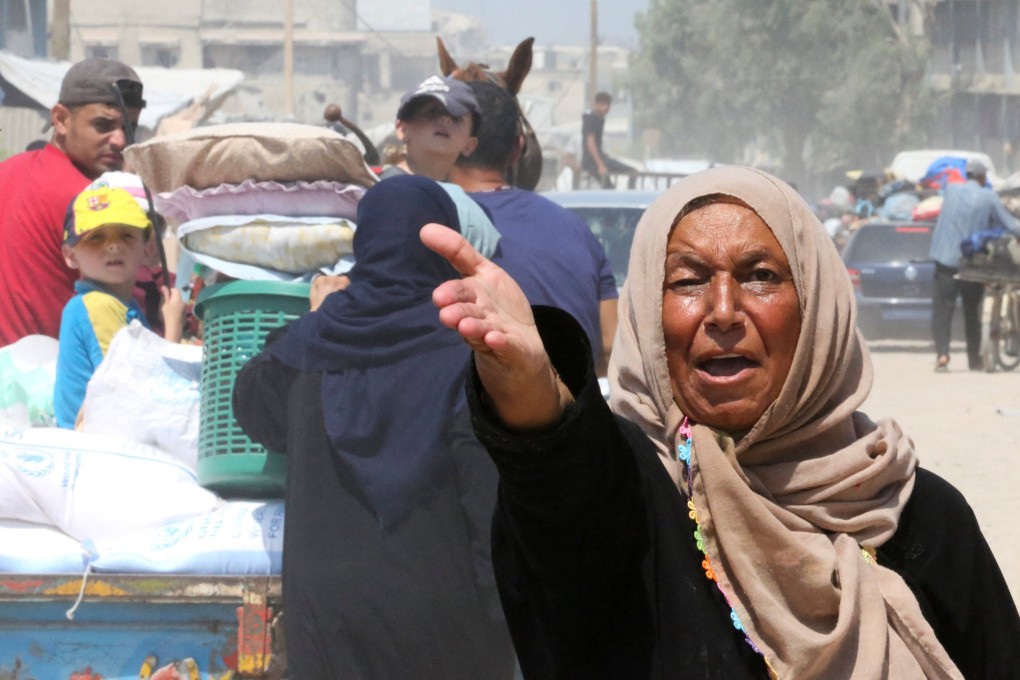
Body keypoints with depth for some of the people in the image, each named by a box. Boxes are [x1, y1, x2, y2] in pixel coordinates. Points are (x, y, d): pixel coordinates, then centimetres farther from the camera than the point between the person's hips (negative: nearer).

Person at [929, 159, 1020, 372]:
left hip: (946, 258, 1)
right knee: (972, 312, 15)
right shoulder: (989, 197, -5)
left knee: (942, 309, 0)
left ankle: (942, 352, -19)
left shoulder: (950, 190, 2)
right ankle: (974, 358, 19)